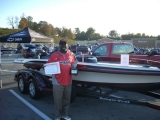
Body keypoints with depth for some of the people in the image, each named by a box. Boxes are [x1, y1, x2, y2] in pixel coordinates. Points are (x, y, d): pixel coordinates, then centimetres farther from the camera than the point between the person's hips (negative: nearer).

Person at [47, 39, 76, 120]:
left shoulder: (71, 54, 5)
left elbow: (73, 64, 16)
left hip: (68, 81, 4)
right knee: (58, 100, 6)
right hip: (57, 82, -4)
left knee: (66, 100, 17)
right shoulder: (54, 55, -6)